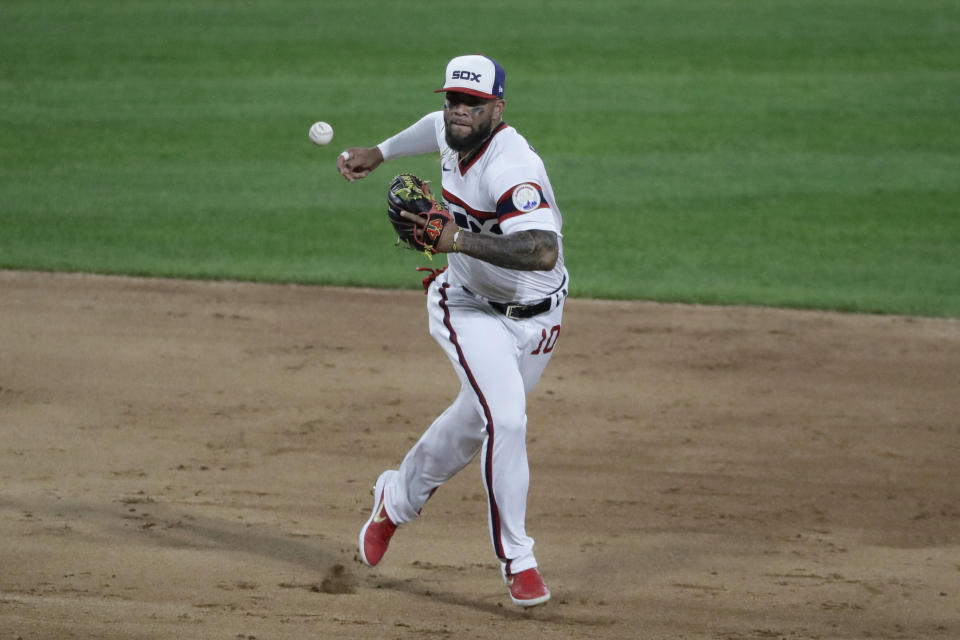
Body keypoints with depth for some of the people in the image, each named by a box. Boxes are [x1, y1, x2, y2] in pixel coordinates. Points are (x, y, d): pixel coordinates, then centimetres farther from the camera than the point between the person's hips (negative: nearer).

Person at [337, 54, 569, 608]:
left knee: (475, 423, 15)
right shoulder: (451, 134, -10)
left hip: (535, 314, -2)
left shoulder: (511, 167, -32)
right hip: (470, 307, 2)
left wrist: (459, 240, -49)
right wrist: (379, 153, 30)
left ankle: (398, 499, 44)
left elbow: (543, 252, -47)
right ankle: (517, 561, -7)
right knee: (505, 420, -18)